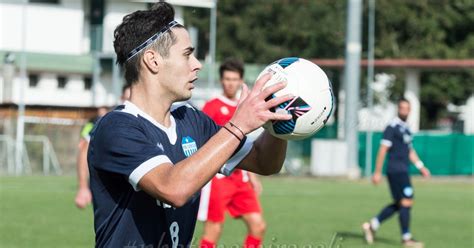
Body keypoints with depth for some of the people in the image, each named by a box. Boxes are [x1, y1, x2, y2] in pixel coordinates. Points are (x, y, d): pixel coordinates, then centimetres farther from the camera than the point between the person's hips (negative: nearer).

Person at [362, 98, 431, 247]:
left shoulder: (406, 129, 18)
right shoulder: (392, 128, -9)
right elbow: (382, 150, -12)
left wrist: (421, 167, 19)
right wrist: (377, 172, -15)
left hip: (403, 172, 9)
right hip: (396, 171, -9)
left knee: (399, 204, 10)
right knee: (407, 202, -10)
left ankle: (372, 225, 17)